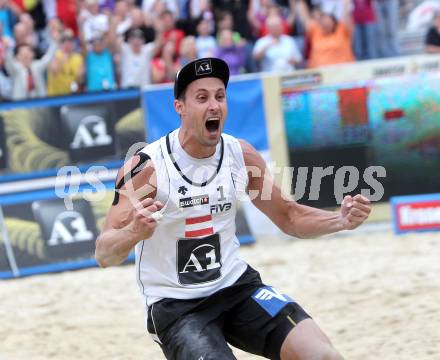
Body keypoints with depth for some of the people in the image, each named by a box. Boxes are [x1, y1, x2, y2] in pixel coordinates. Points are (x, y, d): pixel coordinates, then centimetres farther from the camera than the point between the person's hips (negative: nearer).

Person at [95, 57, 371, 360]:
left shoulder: (242, 156, -2)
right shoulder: (147, 167, -17)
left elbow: (289, 216, 11)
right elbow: (104, 255, -20)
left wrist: (341, 220, -8)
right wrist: (134, 232, -43)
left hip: (237, 286, 5)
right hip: (175, 305, -4)